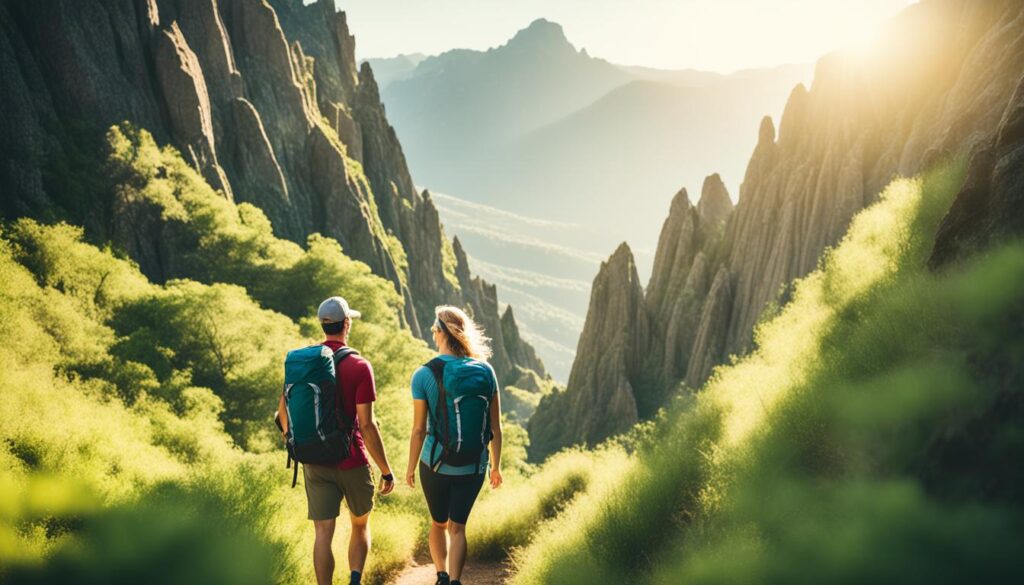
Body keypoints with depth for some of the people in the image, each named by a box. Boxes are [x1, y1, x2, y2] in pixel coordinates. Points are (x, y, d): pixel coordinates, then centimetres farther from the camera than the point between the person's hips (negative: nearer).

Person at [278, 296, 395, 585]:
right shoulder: (359, 366, -13)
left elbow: (284, 406, 12)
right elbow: (366, 424, -15)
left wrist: (290, 434, 33)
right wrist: (386, 471, -8)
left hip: (315, 462, 3)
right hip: (352, 462, -3)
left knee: (323, 534, 3)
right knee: (360, 526, 17)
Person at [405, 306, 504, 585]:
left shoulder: (424, 375, -11)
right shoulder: (485, 371, -4)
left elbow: (419, 430, -8)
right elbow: (495, 426, 0)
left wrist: (411, 468, 6)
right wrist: (496, 465, 12)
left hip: (436, 464, -1)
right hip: (473, 466, 1)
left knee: (439, 523, 21)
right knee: (457, 526, 10)